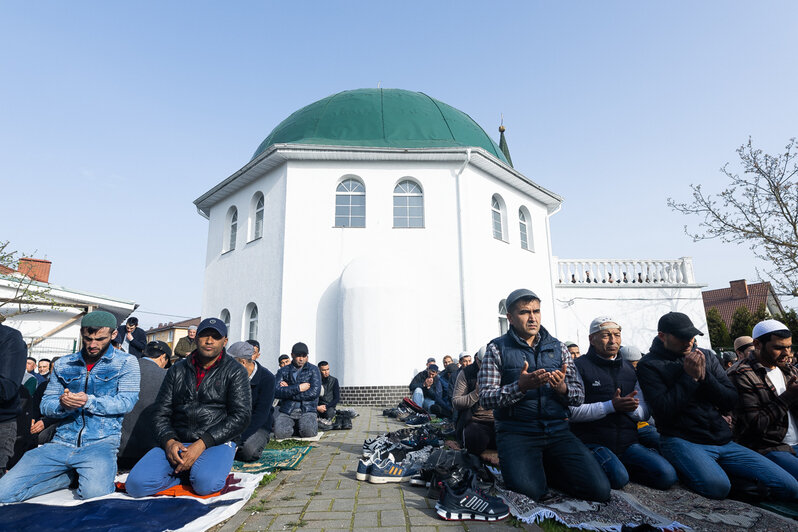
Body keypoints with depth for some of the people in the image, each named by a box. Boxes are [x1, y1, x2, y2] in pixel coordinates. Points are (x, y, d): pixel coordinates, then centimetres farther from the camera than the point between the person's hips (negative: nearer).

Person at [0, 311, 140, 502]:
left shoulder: (126, 362, 1)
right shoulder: (63, 364, 14)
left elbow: (126, 401, -7)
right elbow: (45, 404, 12)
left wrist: (89, 401, -20)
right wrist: (62, 404, -12)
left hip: (100, 442, -5)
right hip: (62, 442, 5)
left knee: (94, 492, -31)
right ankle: (70, 476, 12)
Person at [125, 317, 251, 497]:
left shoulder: (235, 371, 2)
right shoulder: (177, 370, 13)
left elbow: (241, 415, -7)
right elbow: (160, 413, 11)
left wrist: (202, 444, -17)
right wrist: (169, 441, -11)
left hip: (216, 442, -3)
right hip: (177, 442, 4)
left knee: (205, 484, -32)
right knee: (136, 484, -20)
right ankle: (186, 472, 3)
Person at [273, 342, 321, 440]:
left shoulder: (313, 370, 6)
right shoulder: (283, 371, 10)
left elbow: (314, 393, -8)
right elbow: (276, 391, -5)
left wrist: (288, 391, -5)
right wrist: (298, 388, -12)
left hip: (307, 411, -1)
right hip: (286, 411, 2)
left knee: (309, 431, -28)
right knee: (280, 433, -25)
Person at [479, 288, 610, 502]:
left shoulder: (558, 347, 12)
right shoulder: (497, 348, 1)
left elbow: (579, 396, 10)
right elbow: (485, 398, -6)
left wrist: (562, 388, -13)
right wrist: (520, 386, -22)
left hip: (558, 431, 4)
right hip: (516, 431, -3)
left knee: (600, 490, -14)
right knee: (527, 489, -28)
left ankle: (547, 468, 13)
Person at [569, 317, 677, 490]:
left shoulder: (630, 368, 17)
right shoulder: (579, 366, -4)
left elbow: (645, 413, 14)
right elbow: (572, 412, -13)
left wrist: (629, 407, -10)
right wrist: (611, 406, -19)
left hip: (629, 443, 5)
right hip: (593, 442, -5)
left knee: (667, 475, -17)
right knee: (618, 477, -30)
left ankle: (625, 466, 8)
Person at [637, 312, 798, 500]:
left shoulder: (708, 358, 12)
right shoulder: (649, 365, -5)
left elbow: (731, 402, 7)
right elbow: (664, 411, -14)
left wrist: (704, 376, -9)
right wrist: (690, 377, -14)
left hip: (723, 441, 6)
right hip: (682, 441, -5)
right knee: (717, 486, -33)